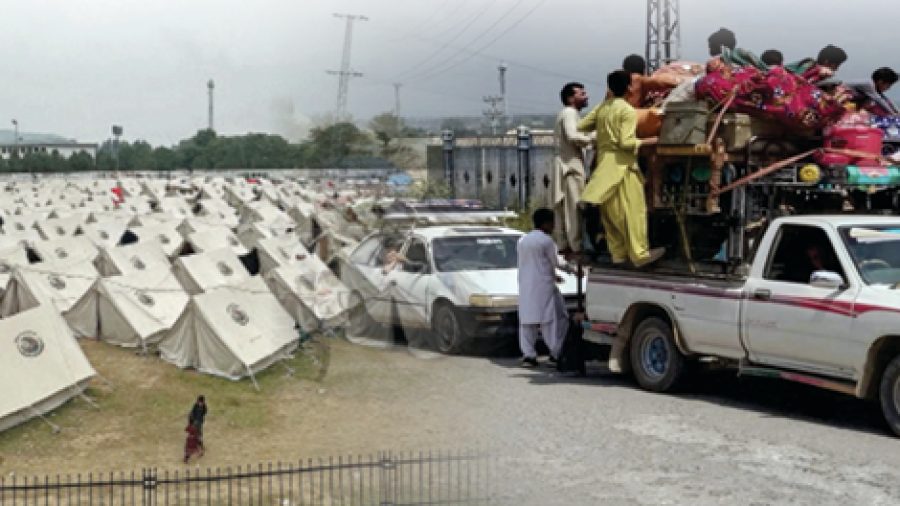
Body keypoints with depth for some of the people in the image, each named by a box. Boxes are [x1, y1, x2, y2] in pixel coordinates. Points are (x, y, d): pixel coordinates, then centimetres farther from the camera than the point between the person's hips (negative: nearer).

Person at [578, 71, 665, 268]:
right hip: (622, 164, -7)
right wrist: (648, 141, -6)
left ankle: (617, 252, 15)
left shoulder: (601, 108, 8)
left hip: (603, 162, 7)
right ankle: (639, 254, -4)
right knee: (633, 209, -4)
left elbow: (580, 127, 10)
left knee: (610, 211, 10)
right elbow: (626, 142, -18)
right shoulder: (628, 111, -11)